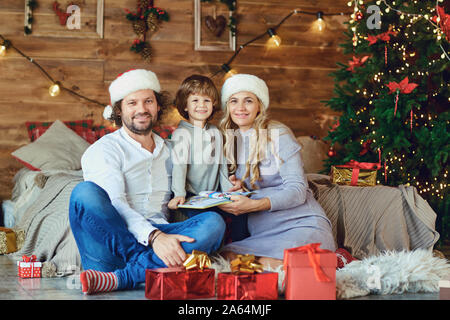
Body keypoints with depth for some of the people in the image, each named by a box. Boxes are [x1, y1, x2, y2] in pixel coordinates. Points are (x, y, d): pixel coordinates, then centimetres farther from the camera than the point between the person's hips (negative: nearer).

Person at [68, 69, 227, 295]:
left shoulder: (168, 152, 24)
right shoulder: (104, 150, 5)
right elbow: (114, 205, -11)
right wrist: (154, 236, -28)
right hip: (110, 237, -4)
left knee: (214, 222, -23)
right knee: (85, 192, -31)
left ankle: (119, 278, -35)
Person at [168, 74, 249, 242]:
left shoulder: (215, 133, 14)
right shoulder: (181, 133, -5)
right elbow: (179, 165, -14)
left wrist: (228, 189, 9)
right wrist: (179, 194, -24)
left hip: (214, 194, 6)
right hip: (191, 197, -6)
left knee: (238, 213, -15)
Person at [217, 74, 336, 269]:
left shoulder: (278, 134, -4)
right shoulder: (228, 139, 13)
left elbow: (297, 190, -11)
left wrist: (253, 205, -25)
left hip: (302, 223, -5)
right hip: (261, 232, 5)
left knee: (268, 266, -34)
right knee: (228, 256, -26)